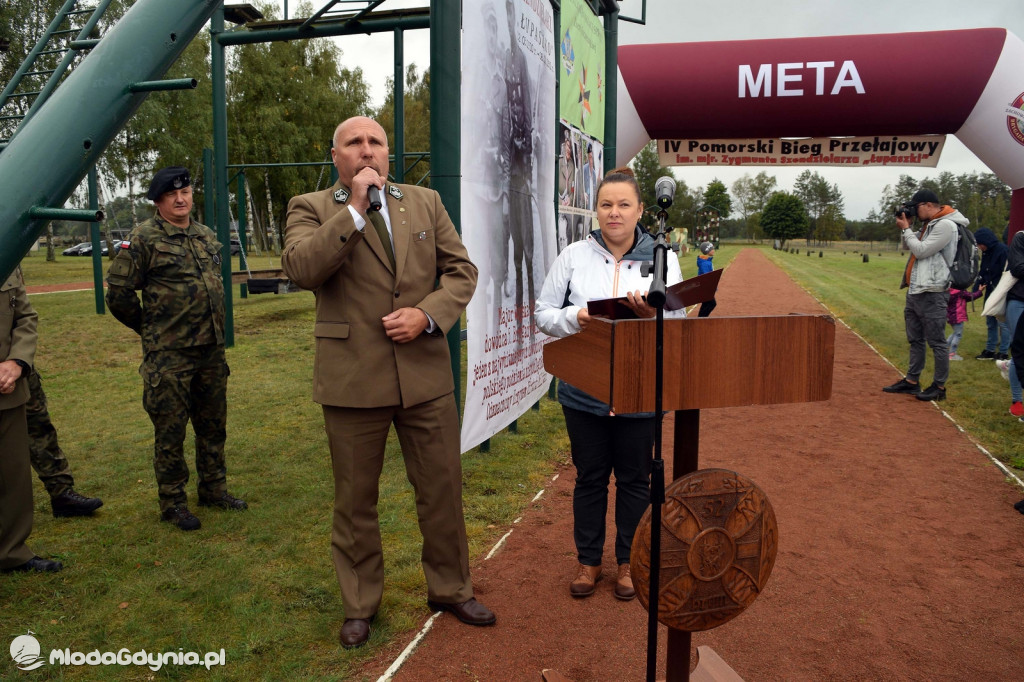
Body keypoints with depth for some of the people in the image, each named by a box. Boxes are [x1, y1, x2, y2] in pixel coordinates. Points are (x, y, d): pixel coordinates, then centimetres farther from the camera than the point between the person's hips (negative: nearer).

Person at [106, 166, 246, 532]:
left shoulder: (207, 236, 12)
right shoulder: (144, 238, -8)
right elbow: (118, 292, -8)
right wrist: (149, 327, 1)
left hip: (211, 350, 6)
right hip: (169, 355, -6)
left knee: (213, 425, 15)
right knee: (170, 432, 3)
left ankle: (214, 489, 29)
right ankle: (173, 502, 16)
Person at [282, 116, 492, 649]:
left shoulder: (425, 202, 10)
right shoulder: (311, 208, 2)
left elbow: (461, 270, 7)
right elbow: (300, 268, -16)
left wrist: (428, 314, -10)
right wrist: (355, 208, -17)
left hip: (426, 375, 3)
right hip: (353, 380, -2)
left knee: (442, 490, 12)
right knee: (355, 500, 11)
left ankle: (450, 589, 33)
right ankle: (360, 605, 31)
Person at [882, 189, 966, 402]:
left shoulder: (946, 225, -13)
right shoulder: (929, 225, 16)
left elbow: (921, 250, -16)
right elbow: (912, 247, 22)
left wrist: (906, 229, -6)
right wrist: (905, 228, 9)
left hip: (932, 294, -10)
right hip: (915, 292, 10)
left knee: (937, 342, -3)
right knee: (915, 340, 15)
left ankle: (939, 387, 4)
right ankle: (912, 381, 24)